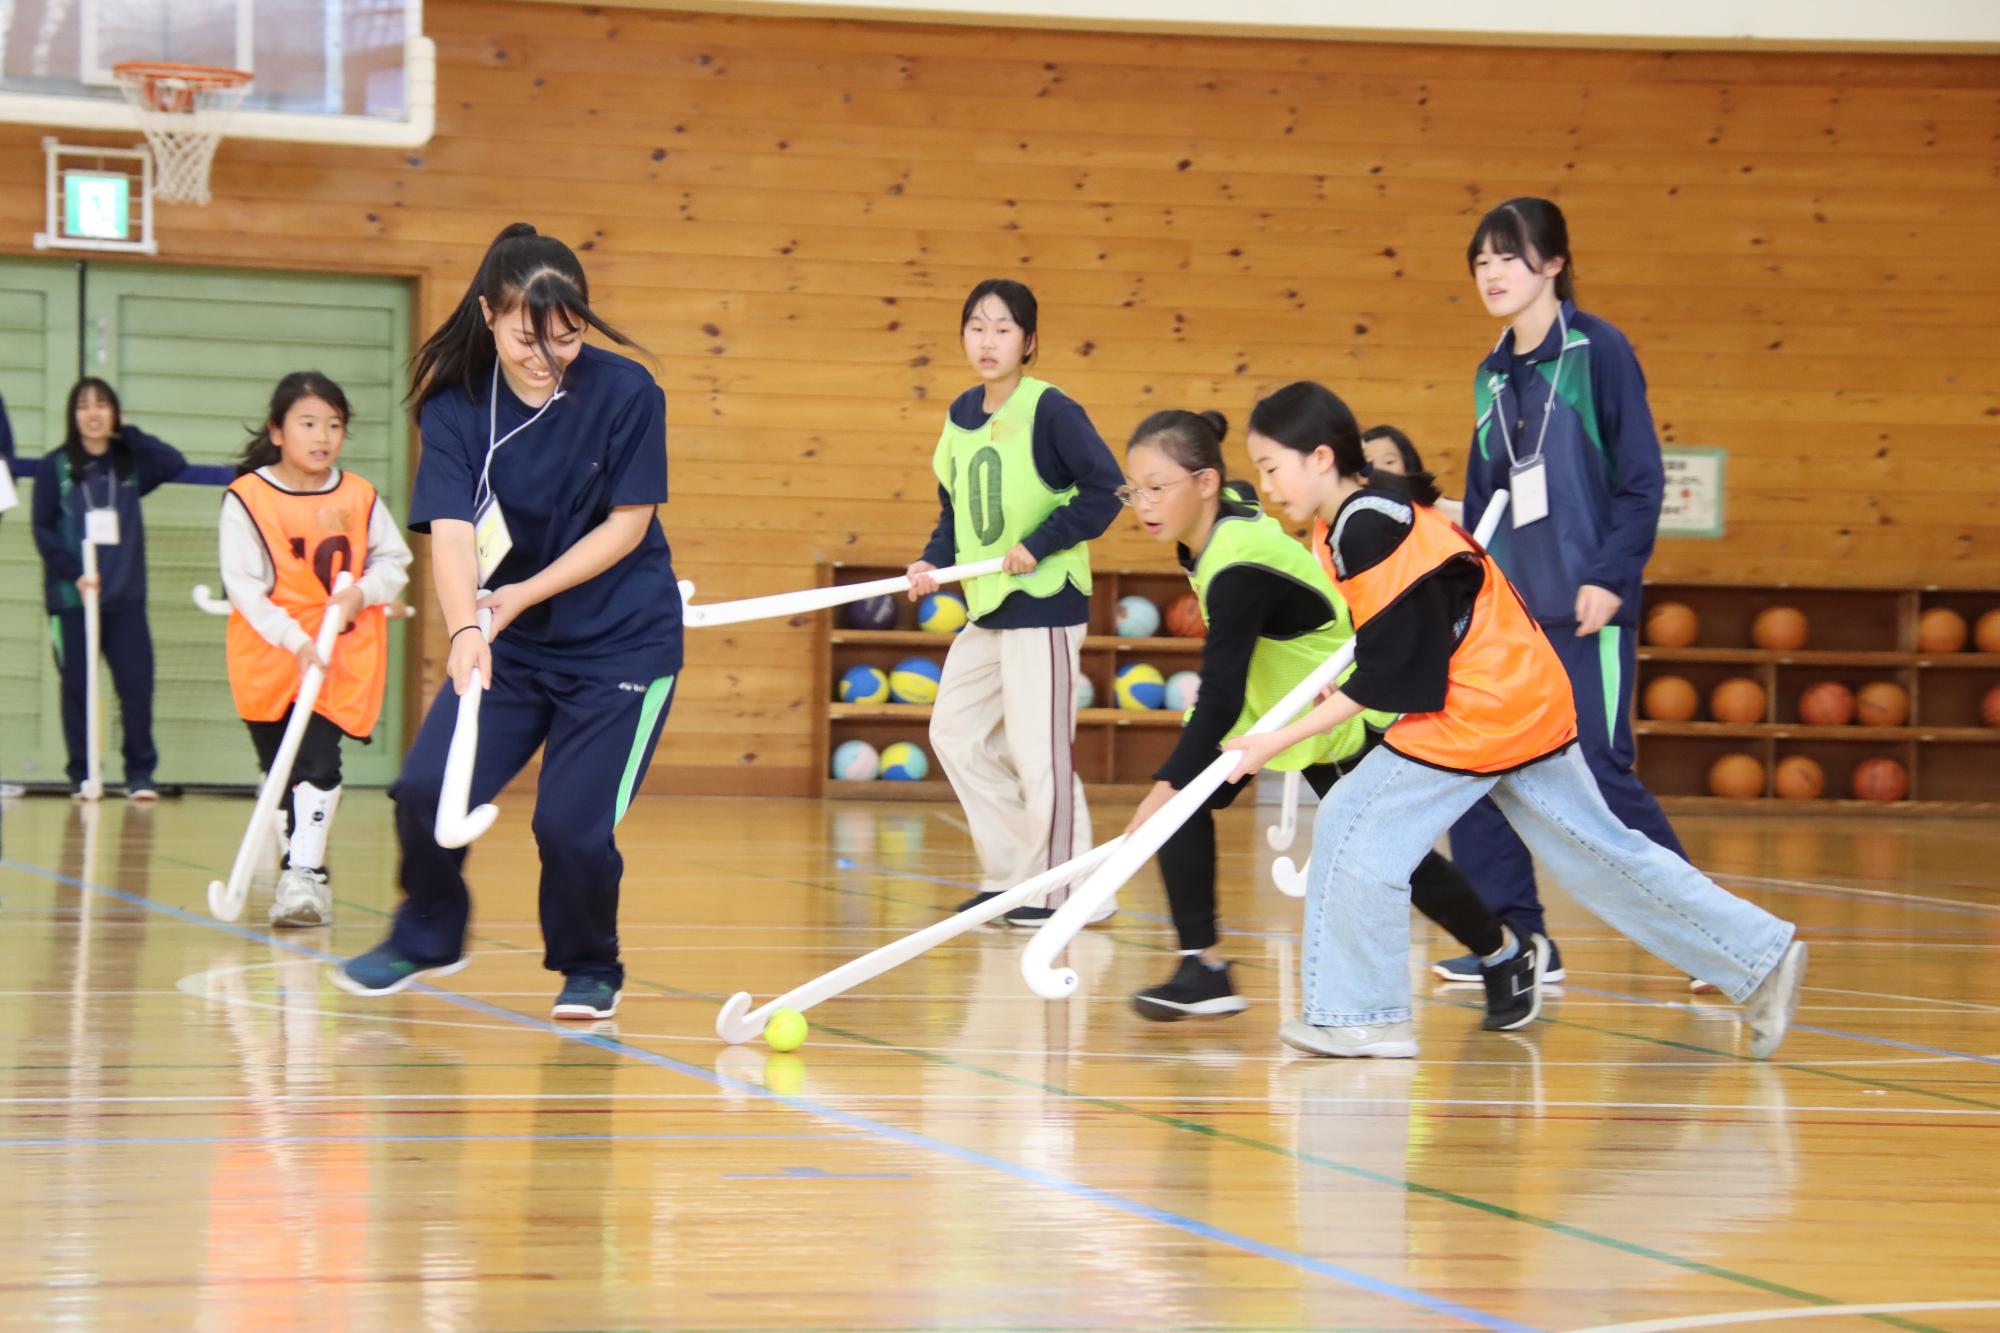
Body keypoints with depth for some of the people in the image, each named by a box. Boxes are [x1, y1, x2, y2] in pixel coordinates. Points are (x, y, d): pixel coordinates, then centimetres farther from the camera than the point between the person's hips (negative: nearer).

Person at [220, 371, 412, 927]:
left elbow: (394, 561, 10)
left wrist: (363, 592, -11)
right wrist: (295, 640, -20)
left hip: (344, 658, 0)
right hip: (270, 658, 0)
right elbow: (244, 585, -12)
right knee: (281, 770, 9)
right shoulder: (247, 498, -9)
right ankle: (300, 873, 24)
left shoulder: (360, 497, 0)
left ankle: (303, 875, -15)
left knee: (318, 765, -13)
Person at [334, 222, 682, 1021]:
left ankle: (590, 971, 17)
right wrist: (465, 629, -36)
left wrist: (527, 593, -17)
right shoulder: (454, 406, -9)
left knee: (571, 823, -11)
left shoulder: (625, 393, -14)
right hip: (508, 646, 3)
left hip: (623, 645, -3)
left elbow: (628, 524, -10)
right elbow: (451, 529, -18)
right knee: (425, 791, -9)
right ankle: (428, 938, 19)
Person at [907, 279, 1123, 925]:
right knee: (957, 734, 12)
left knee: (1038, 753, -7)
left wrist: (1040, 544, -18)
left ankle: (1072, 891, 5)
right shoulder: (962, 414, 9)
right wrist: (934, 561, 1)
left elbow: (1106, 489, -17)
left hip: (1044, 604, -9)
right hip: (987, 606, 9)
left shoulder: (1050, 410, -13)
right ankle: (1008, 877, 22)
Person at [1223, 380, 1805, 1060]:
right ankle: (1762, 958, 18)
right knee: (1603, 852, 14)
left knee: (1352, 829, -7)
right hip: (1528, 699, 10)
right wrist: (1352, 685, 4)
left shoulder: (1369, 530, -18)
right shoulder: (1357, 517, 12)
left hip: (1480, 713, -10)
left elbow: (1388, 677, -19)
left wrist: (1281, 740, -16)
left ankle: (1359, 1017, -1)